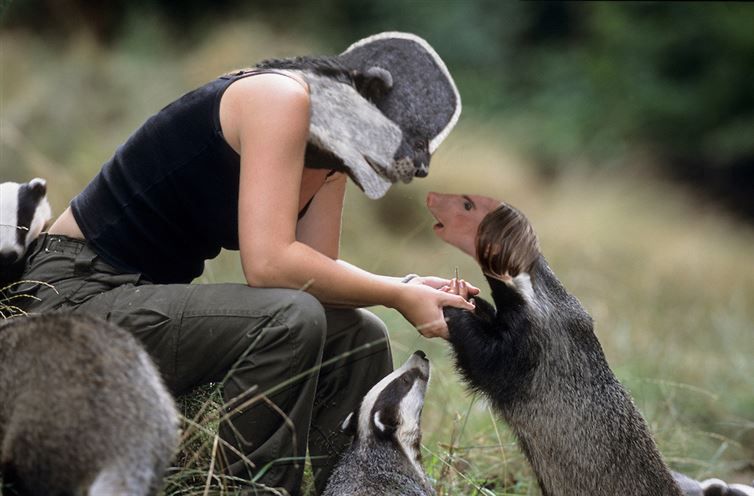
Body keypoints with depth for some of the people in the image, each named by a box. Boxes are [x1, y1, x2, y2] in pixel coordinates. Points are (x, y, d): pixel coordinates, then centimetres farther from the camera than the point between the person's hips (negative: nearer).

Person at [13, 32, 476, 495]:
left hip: (149, 299, 9)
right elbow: (268, 264, -29)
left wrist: (408, 288, -9)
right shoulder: (280, 97, -21)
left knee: (360, 340, 3)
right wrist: (397, 296, -20)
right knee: (289, 318, -28)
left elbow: (316, 270, 4)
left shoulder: (333, 144, 6)